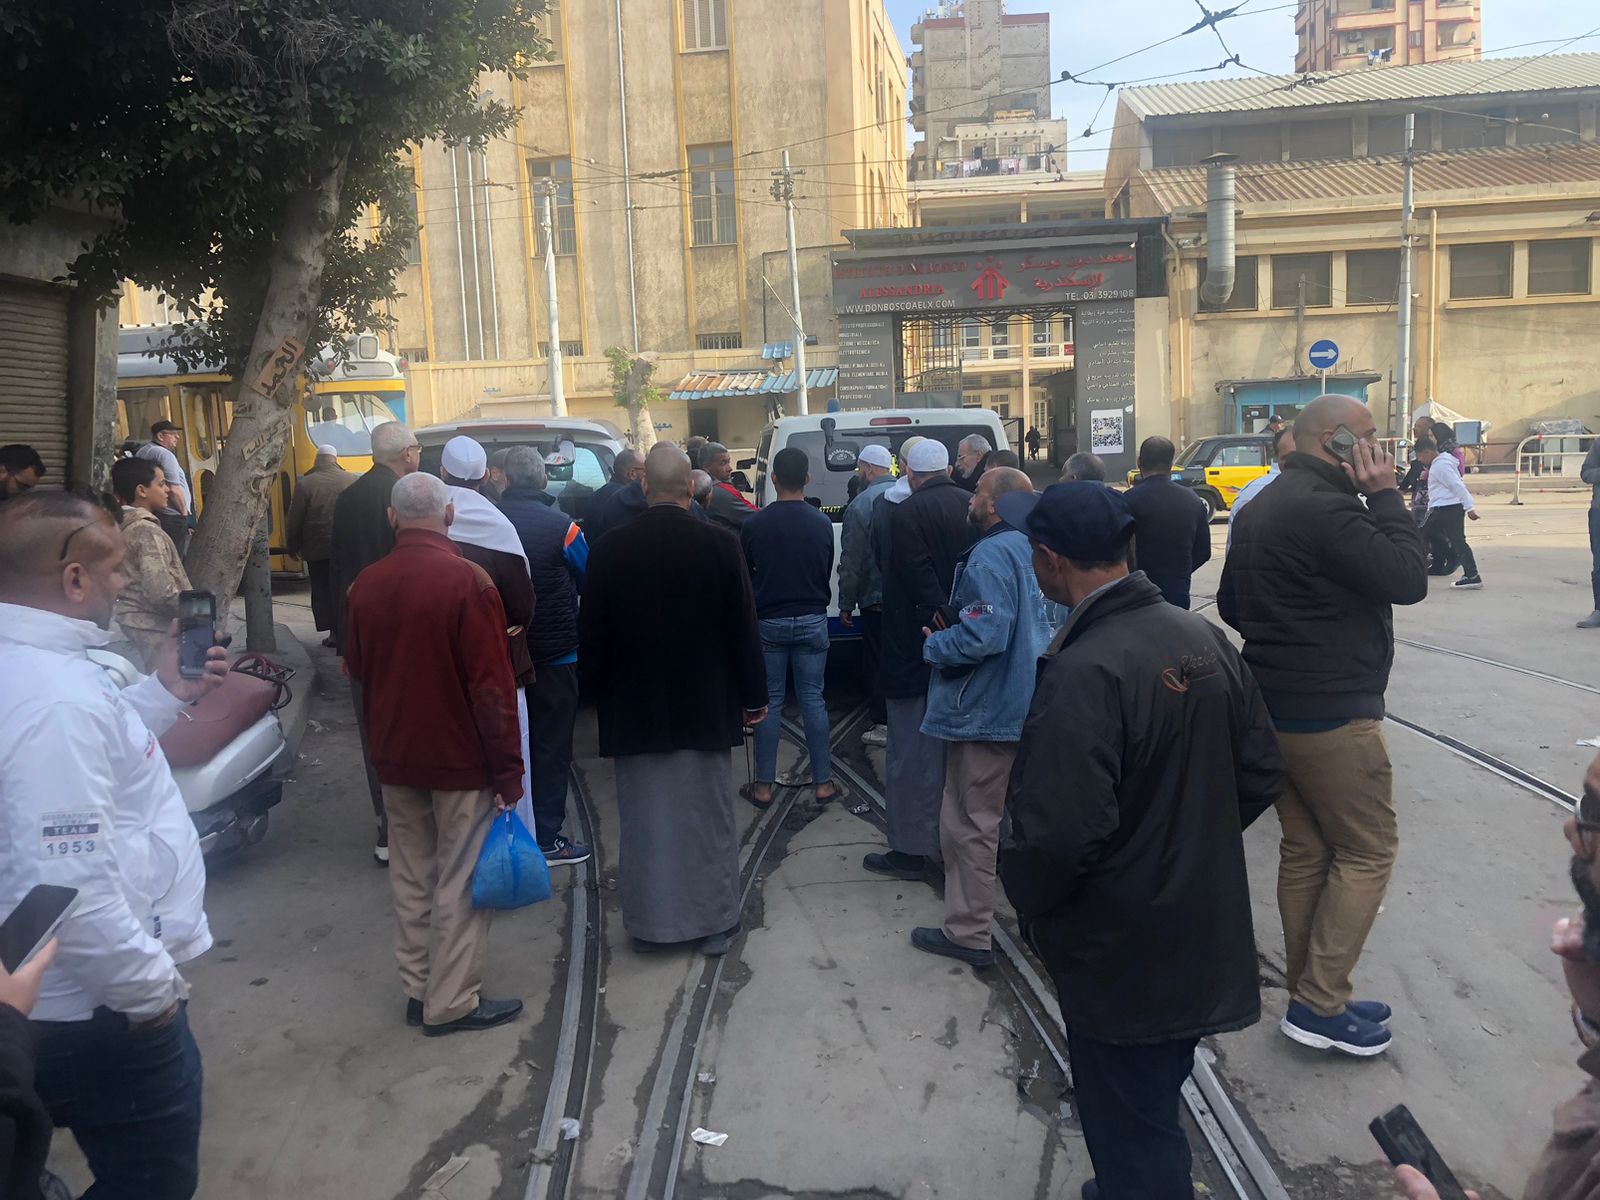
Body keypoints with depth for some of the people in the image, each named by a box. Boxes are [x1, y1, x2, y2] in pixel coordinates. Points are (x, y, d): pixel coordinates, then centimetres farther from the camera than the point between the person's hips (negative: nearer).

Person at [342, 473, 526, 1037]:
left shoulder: (366, 584, 0)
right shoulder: (467, 580, -18)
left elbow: (357, 670, 13)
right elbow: (492, 686, -18)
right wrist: (508, 771, -12)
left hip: (396, 757, 6)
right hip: (461, 758, -5)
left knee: (411, 878, 16)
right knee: (460, 884, 5)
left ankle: (418, 989, 26)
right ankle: (453, 1003, 12)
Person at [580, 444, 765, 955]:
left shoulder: (609, 549, -7)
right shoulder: (719, 543, -10)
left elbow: (590, 637, -1)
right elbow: (743, 627, -6)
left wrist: (602, 694, 12)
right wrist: (754, 696, 5)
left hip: (633, 709, 1)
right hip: (706, 707, 0)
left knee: (642, 819, 11)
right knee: (709, 817, 11)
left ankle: (648, 922, 22)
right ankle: (714, 921, 21)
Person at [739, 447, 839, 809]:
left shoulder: (755, 524, -8)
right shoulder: (822, 523, -3)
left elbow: (743, 576, 2)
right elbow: (828, 573, 9)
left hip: (769, 622, -1)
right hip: (812, 620, 1)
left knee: (769, 702, 6)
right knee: (813, 700, 7)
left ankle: (763, 786, 11)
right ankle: (823, 782, 12)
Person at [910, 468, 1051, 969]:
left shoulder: (990, 555, -20)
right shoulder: (1029, 550, 8)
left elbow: (983, 636, -29)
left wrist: (934, 644, -12)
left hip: (985, 711, -9)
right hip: (1026, 705, 10)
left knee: (970, 823, 1)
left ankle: (967, 932, 11)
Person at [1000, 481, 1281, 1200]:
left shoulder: (1081, 671, -28)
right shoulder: (1204, 639, -3)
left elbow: (1059, 836, -30)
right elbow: (1259, 772, 4)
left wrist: (1027, 900, -10)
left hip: (1120, 954, -8)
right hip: (1203, 927, 8)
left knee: (1131, 1129, 12)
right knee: (1155, 1105, 28)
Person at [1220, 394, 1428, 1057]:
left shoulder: (1259, 507, 12)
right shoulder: (1326, 509, -20)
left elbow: (1231, 604, 20)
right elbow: (1408, 578, -19)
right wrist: (1385, 495, -12)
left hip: (1276, 706, 10)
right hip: (1332, 714, -9)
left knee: (1305, 850, 15)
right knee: (1368, 850, 2)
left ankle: (1311, 997, 24)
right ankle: (1320, 1004, 4)